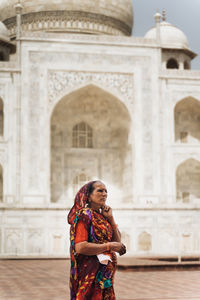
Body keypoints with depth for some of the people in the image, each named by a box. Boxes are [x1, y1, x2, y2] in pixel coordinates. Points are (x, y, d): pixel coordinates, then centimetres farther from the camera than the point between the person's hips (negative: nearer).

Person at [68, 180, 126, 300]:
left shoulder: (101, 216, 13)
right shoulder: (83, 215, -11)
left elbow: (117, 241, 11)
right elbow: (80, 247, -21)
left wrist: (110, 218, 2)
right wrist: (109, 246, -16)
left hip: (105, 273, 8)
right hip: (91, 273, -8)